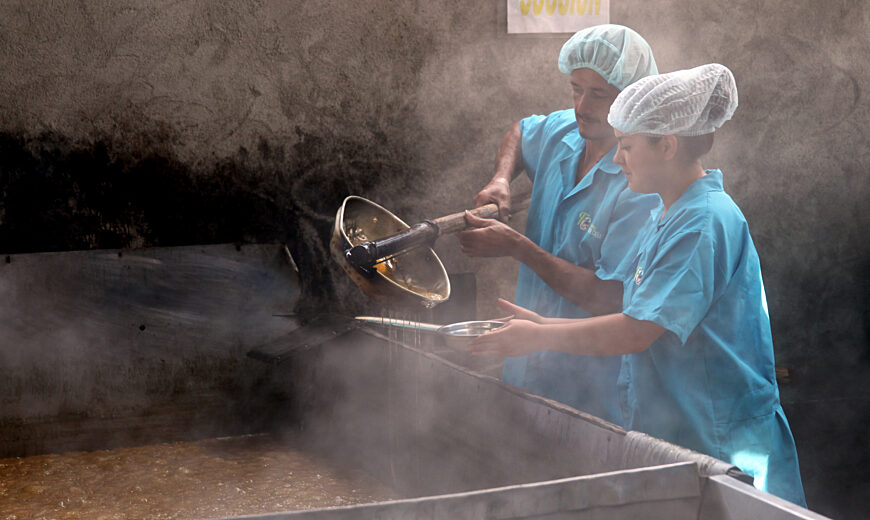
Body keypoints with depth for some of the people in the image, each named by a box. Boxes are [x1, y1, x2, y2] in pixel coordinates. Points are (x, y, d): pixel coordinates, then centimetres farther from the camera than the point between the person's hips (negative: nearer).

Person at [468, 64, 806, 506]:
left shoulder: (706, 221, -19)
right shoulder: (663, 218, 12)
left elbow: (635, 333, -23)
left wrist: (537, 337, -13)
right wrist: (544, 324, 7)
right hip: (666, 434, 9)